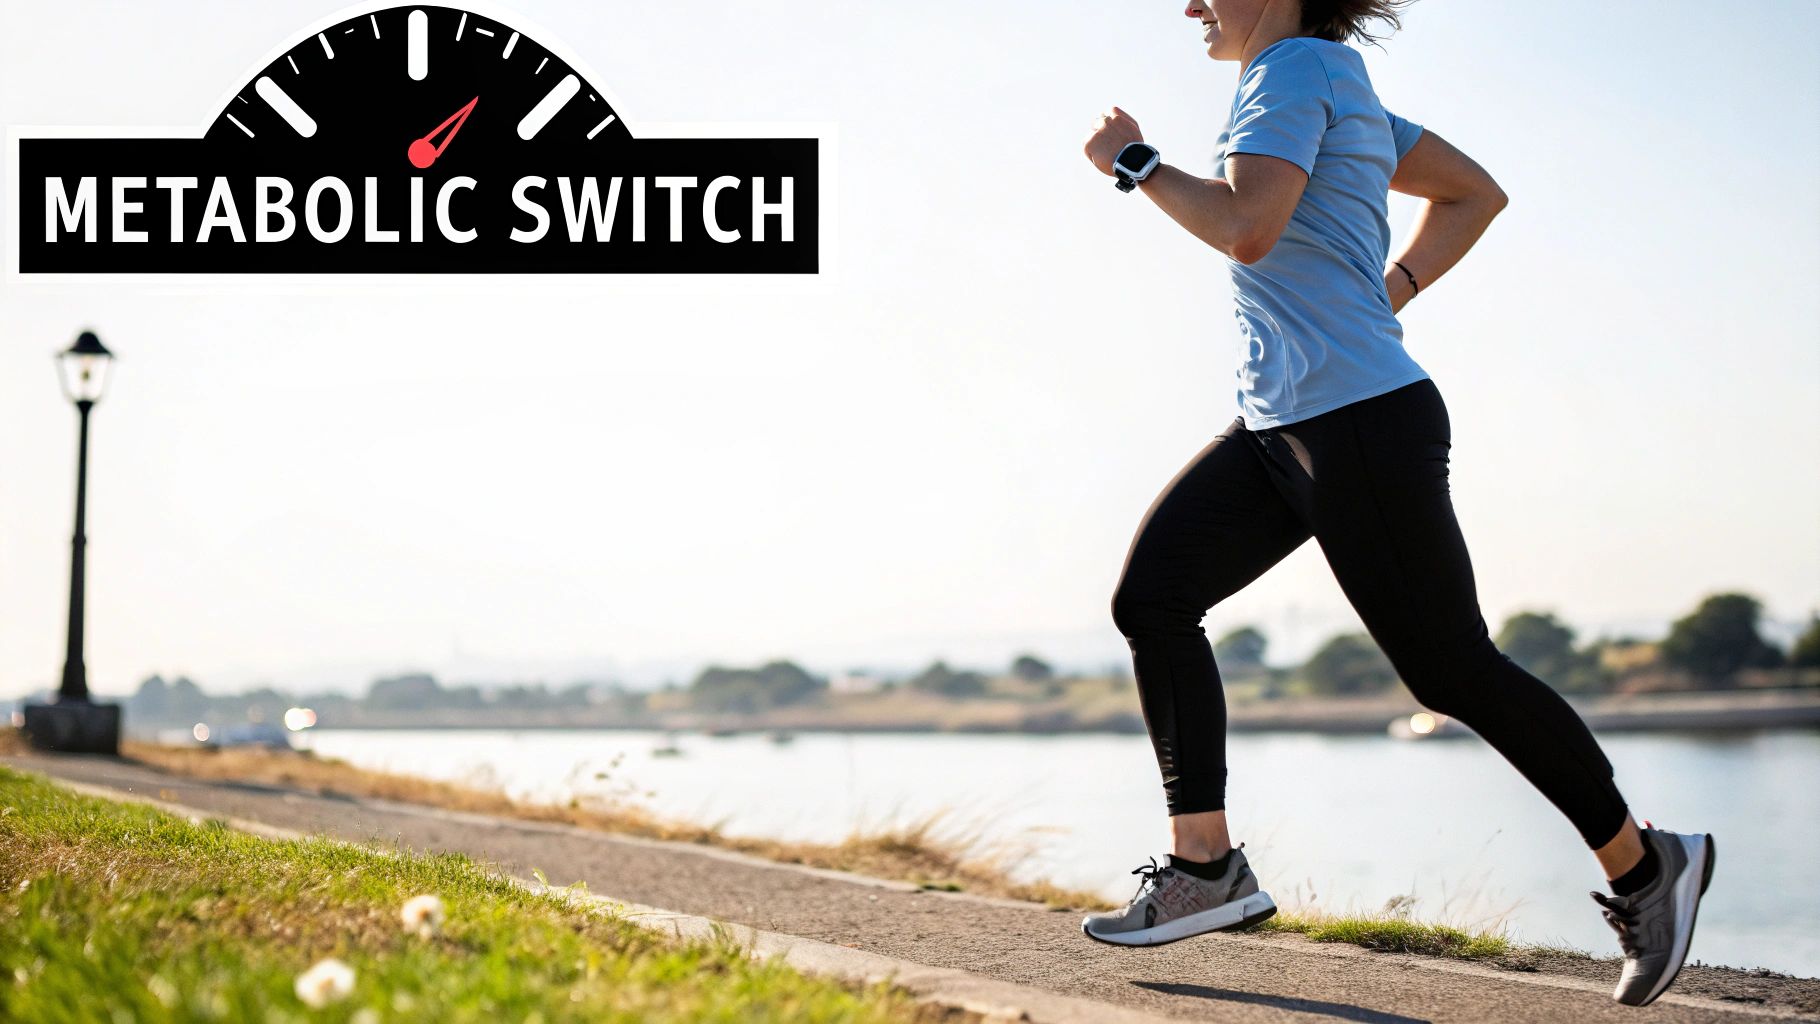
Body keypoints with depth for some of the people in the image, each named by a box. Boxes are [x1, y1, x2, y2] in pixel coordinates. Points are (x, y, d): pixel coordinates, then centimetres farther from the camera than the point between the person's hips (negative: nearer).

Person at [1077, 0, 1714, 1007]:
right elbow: (1473, 194, 26)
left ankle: (1642, 863, 13)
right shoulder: (1340, 92, 18)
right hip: (1280, 425, 10)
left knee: (1453, 670, -3)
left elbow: (1247, 227, -25)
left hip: (1359, 419, -10)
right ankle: (1204, 866, -2)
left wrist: (1134, 161, -11)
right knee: (1153, 593, -2)